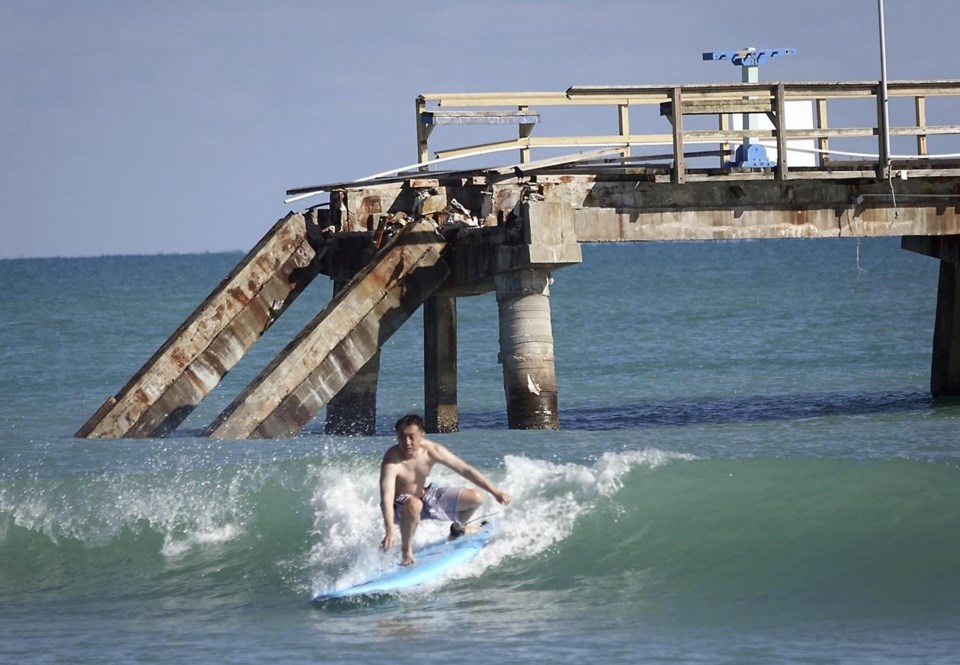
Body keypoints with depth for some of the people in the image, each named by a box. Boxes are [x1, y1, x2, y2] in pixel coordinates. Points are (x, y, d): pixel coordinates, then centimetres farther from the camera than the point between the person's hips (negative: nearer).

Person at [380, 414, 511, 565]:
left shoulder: (431, 450, -18)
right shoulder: (392, 461, -33)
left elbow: (465, 470, -10)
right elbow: (386, 497, -42)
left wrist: (495, 492, -9)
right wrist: (390, 532, -56)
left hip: (425, 495, 6)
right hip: (400, 507, -6)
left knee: (476, 498, -2)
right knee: (414, 505, -42)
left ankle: (457, 529, 31)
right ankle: (406, 551, -17)